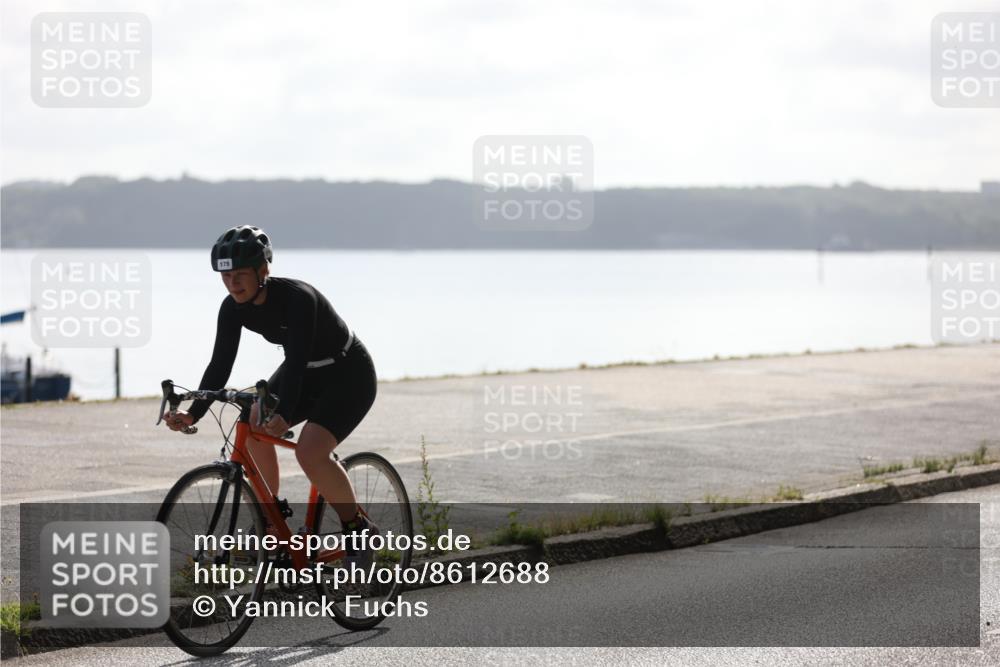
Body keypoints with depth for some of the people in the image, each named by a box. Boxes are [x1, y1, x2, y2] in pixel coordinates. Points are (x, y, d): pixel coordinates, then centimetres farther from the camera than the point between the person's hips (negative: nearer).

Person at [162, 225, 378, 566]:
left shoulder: (297, 298, -33)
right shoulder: (233, 308, -13)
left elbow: (296, 361, -41)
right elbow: (220, 363, -14)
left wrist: (284, 416, -54)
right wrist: (193, 413, -28)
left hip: (348, 375, -8)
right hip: (306, 373, 8)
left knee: (309, 451, -25)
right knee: (253, 429, -10)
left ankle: (358, 528, -6)